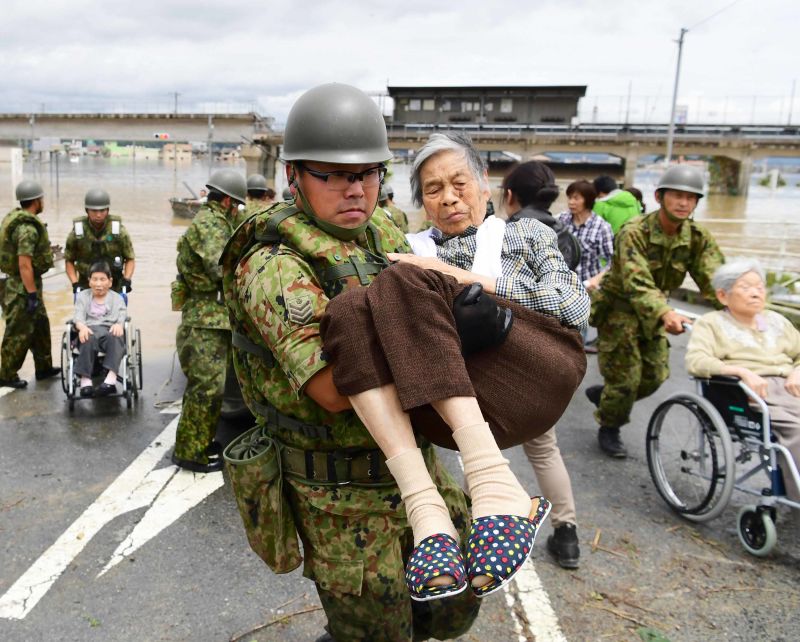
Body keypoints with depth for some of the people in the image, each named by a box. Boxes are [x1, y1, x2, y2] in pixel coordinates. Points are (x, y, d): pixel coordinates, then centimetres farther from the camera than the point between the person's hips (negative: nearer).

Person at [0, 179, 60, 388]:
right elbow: (24, 264, -26)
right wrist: (32, 294, -24)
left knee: (41, 325, 19)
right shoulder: (27, 228, -21)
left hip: (23, 284, 10)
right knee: (19, 332, 0)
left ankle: (44, 367, 30)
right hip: (23, 286, -10)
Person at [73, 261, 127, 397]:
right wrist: (82, 327, -19)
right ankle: (85, 379, -40)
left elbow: (122, 315, 3)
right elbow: (78, 316, 6)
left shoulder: (117, 298, 20)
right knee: (89, 339, -37)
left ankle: (111, 377, -50)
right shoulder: (82, 296, 22)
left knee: (115, 338, -37)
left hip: (110, 329, 0)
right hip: (89, 329, 0)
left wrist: (119, 325, -23)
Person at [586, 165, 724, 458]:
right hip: (619, 306, -6)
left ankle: (604, 394, 34)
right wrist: (665, 313, -56)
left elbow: (714, 279, -19)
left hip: (653, 310, 6)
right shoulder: (634, 233, -26)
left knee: (655, 376, 7)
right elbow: (637, 283, -38)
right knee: (625, 376, -4)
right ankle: (609, 429, 21)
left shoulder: (697, 237, -9)